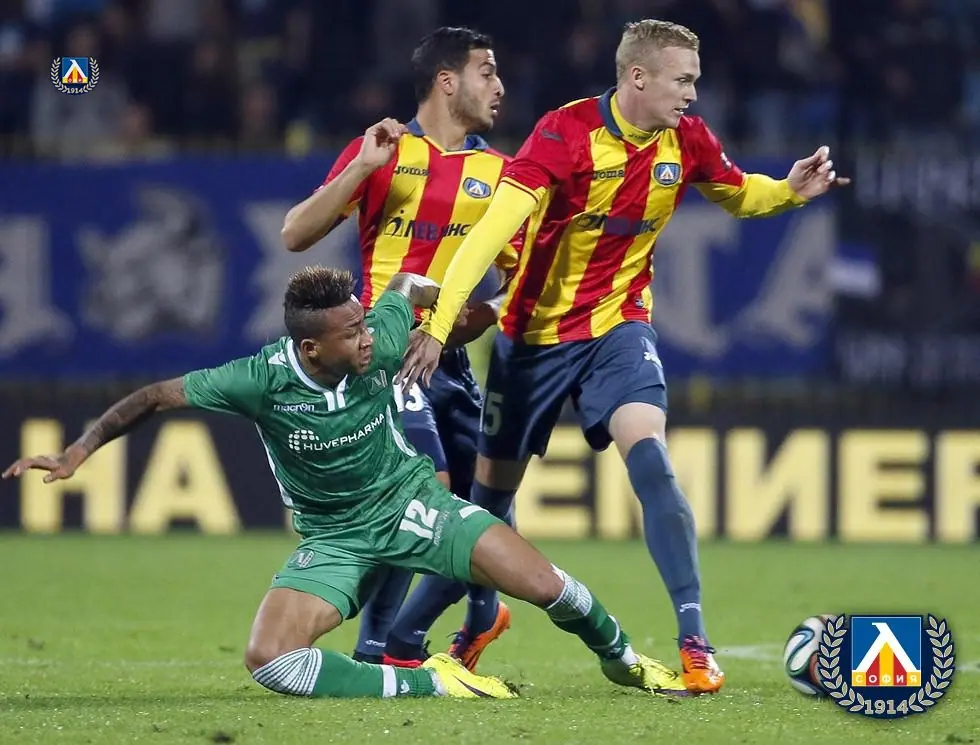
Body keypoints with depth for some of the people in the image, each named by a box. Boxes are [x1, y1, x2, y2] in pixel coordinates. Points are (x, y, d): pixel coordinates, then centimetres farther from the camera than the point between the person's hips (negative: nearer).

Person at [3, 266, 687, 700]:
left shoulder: (380, 344, -19)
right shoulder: (264, 381, -25)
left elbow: (408, 285, 5)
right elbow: (156, 397, -15)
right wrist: (77, 453, -19)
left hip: (412, 503, 1)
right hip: (334, 538, -1)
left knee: (546, 586, -13)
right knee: (269, 661, -25)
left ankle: (621, 658, 21)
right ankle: (431, 683, -19)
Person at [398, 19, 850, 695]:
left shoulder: (686, 141, -6)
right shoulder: (567, 133, -22)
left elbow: (739, 194, 15)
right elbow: (494, 227, -29)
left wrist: (791, 190, -8)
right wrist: (440, 323, -36)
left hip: (618, 323, 2)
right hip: (535, 330, -2)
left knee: (649, 456, -23)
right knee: (494, 486, 11)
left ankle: (694, 641, -24)